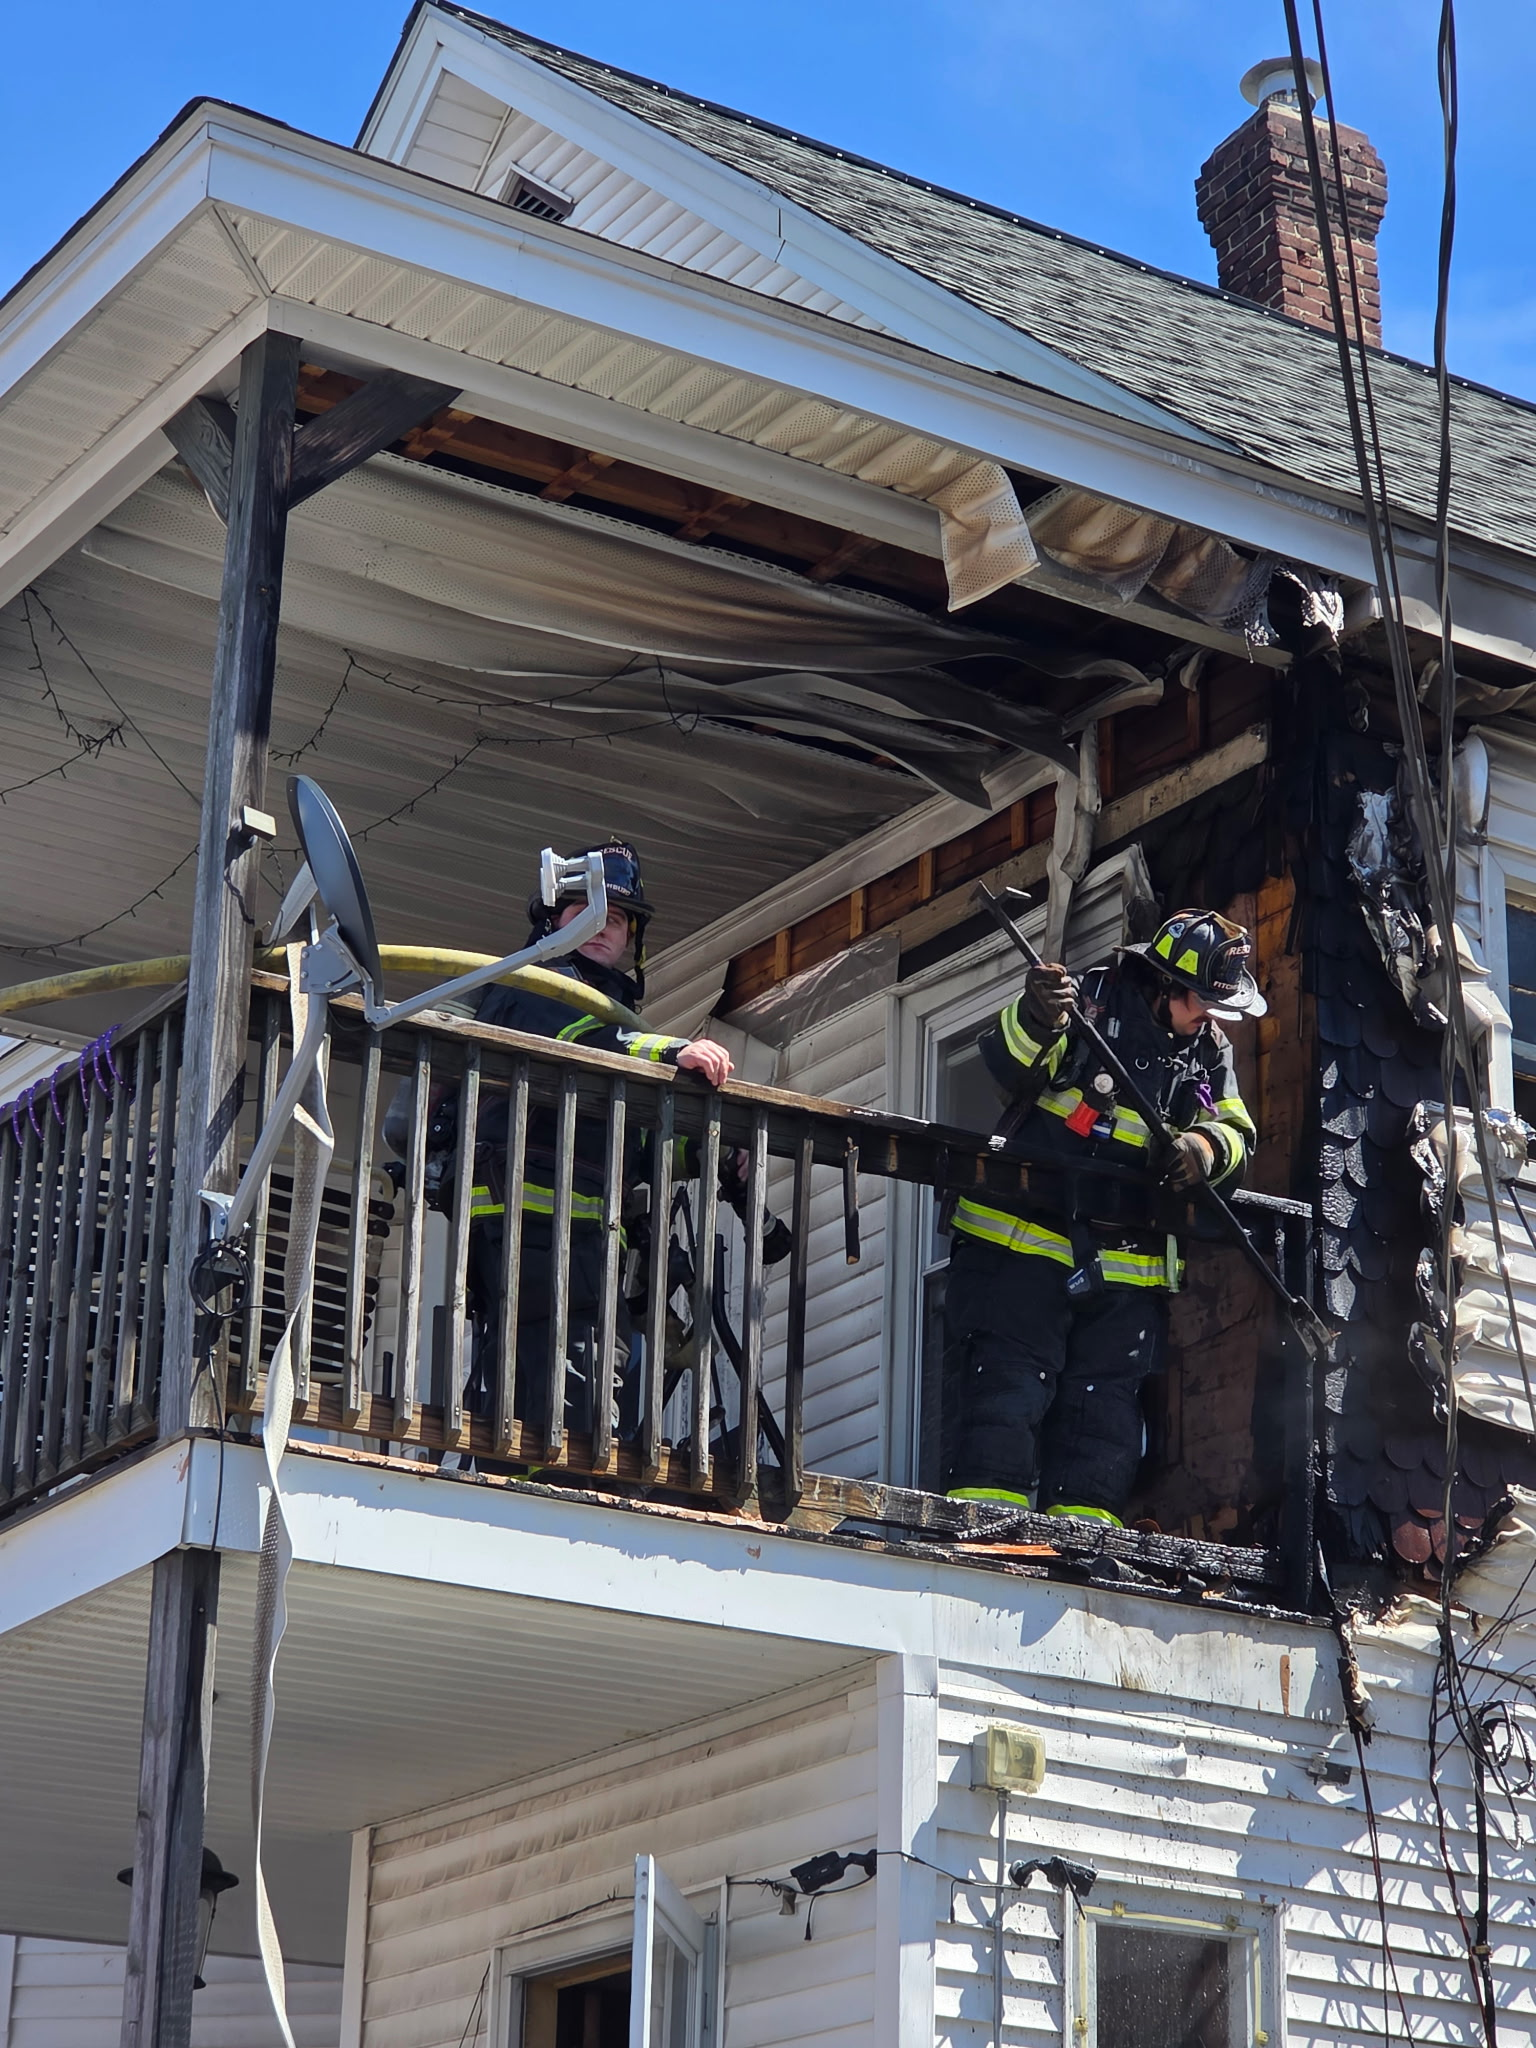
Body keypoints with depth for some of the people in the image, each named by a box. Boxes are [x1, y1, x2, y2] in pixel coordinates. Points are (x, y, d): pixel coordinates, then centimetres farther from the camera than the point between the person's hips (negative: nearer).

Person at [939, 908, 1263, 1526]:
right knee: (1004, 1389, -8)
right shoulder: (1093, 1003, -5)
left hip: (1126, 1273, 6)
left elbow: (1238, 1134, 10)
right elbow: (1007, 1064, -16)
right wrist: (1034, 1018, -39)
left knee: (1104, 1407, 5)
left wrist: (1208, 1147, -14)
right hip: (1023, 1243, -6)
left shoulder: (1210, 1052, 12)